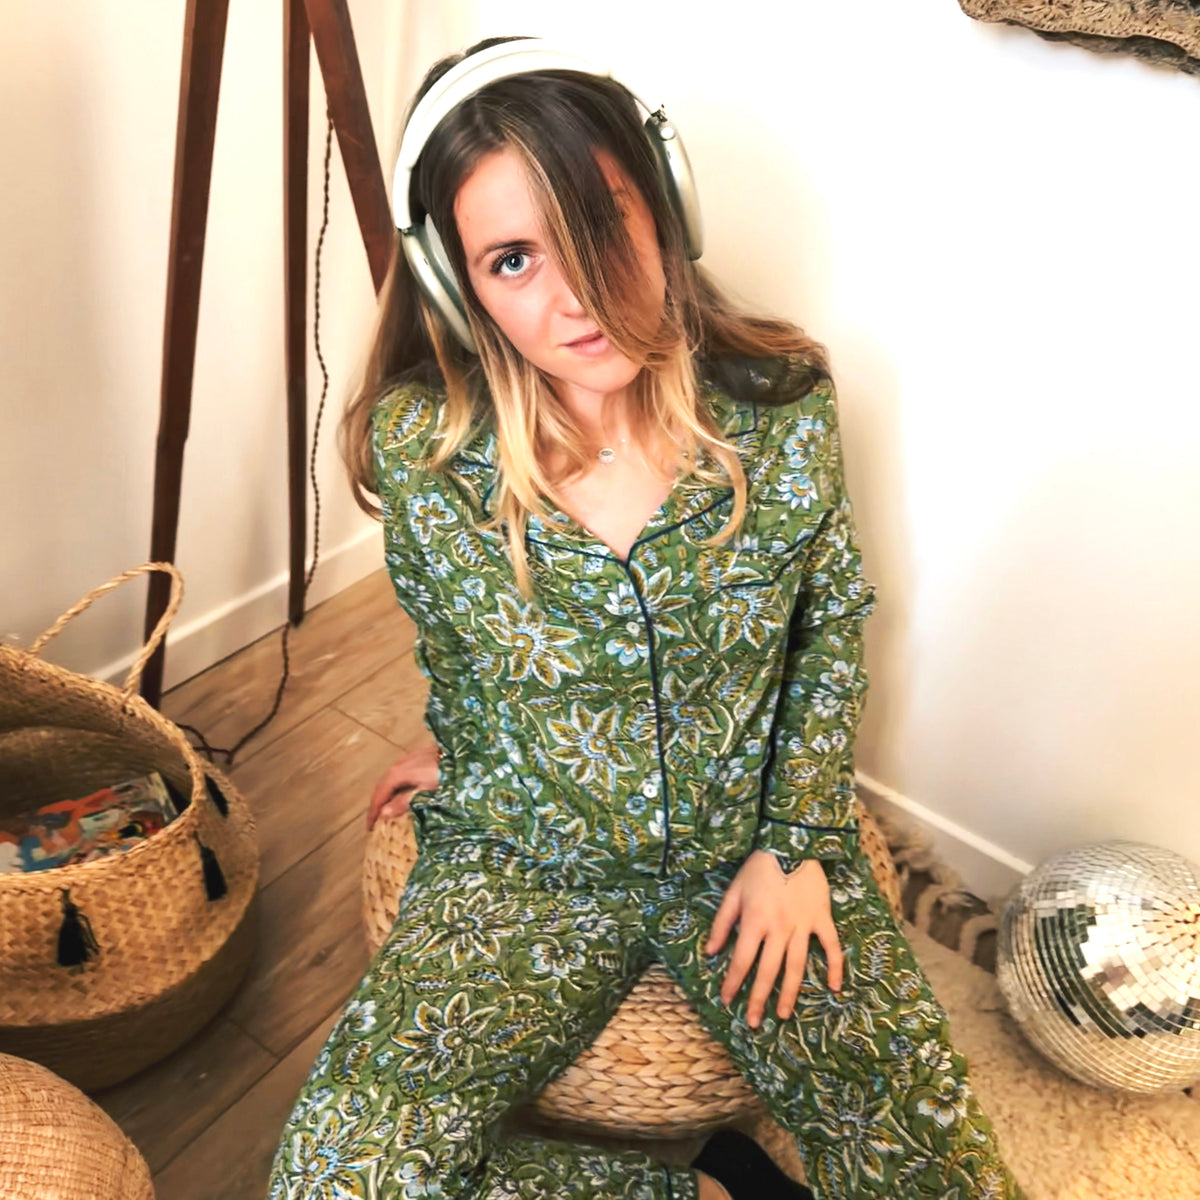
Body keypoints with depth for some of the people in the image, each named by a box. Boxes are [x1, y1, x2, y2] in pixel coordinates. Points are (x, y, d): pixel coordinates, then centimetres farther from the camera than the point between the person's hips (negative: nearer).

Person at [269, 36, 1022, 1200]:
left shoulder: (784, 405, -14)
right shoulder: (422, 450, -17)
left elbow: (833, 627, 2)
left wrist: (798, 840, -3)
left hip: (752, 846, 1)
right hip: (527, 864, 0)